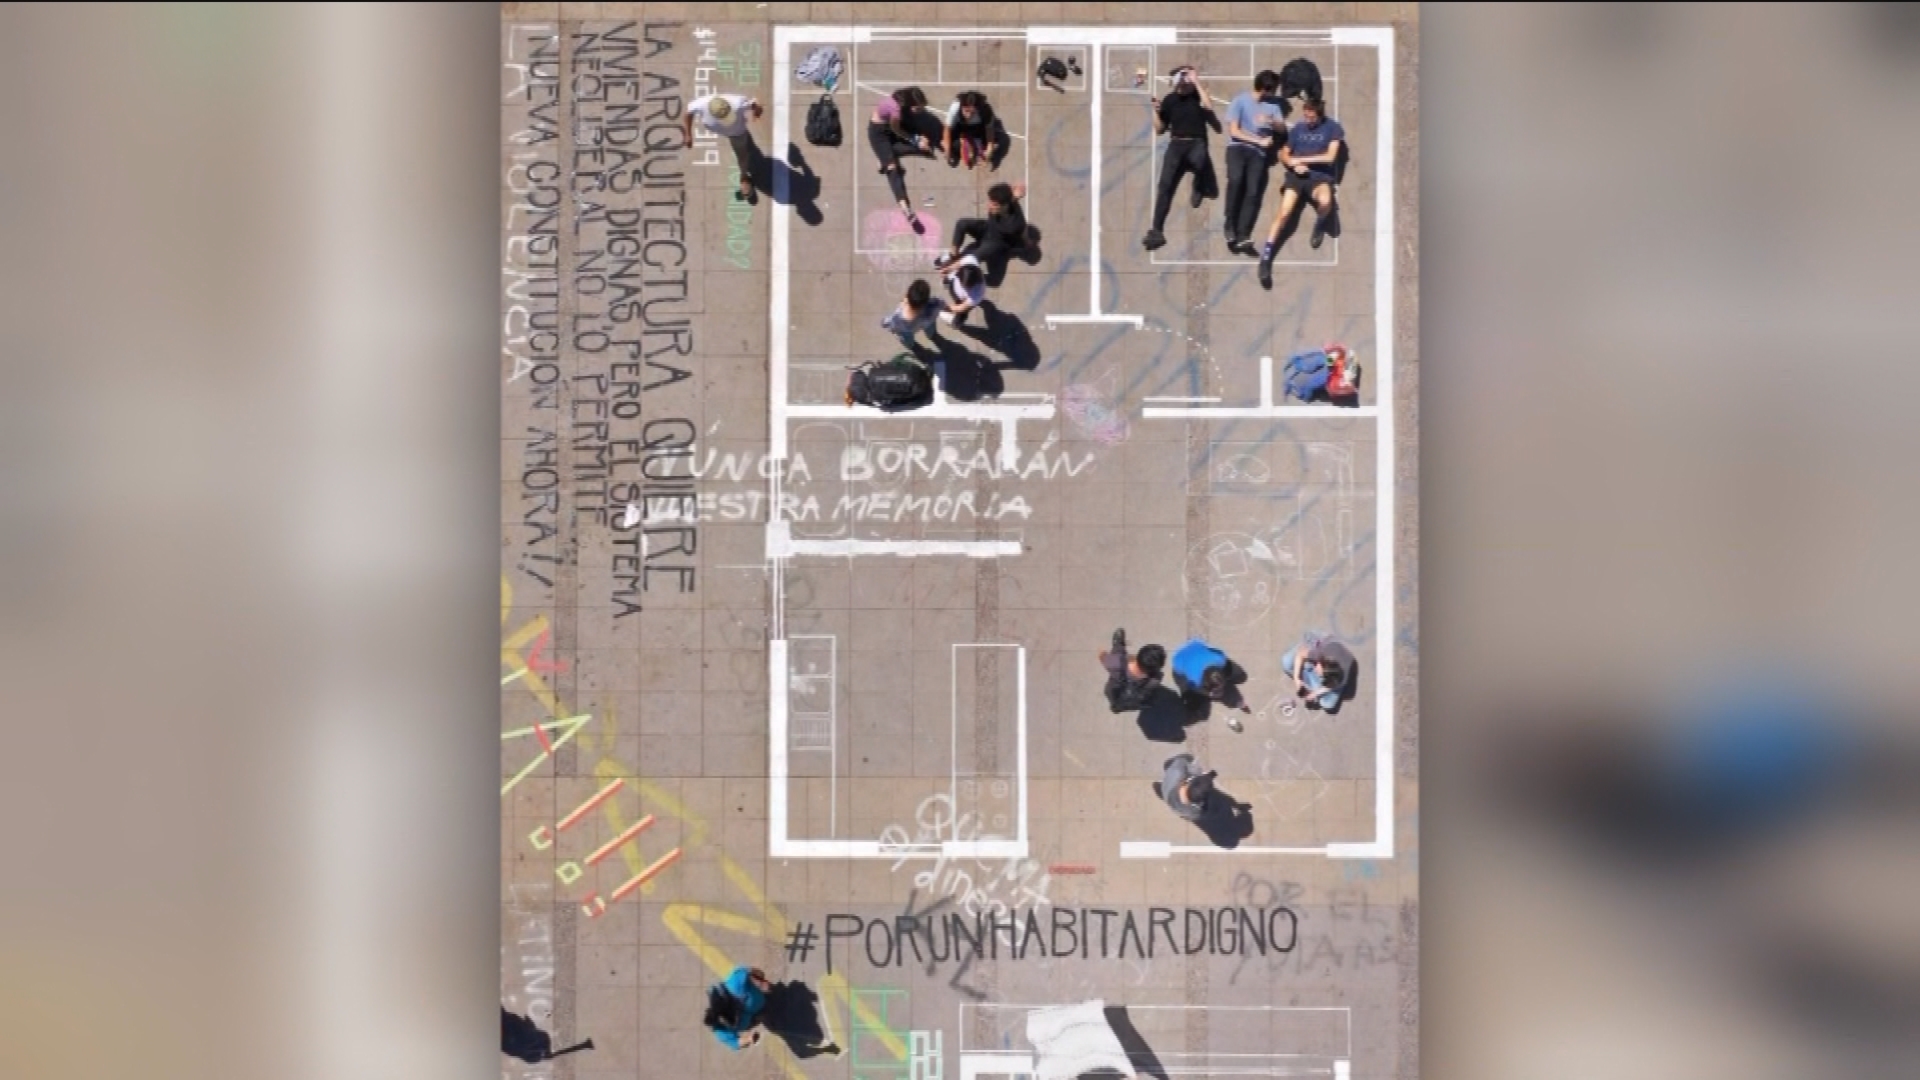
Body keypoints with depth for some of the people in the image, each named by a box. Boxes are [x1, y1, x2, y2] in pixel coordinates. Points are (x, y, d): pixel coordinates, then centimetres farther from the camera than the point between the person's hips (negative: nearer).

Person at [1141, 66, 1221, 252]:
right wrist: (1156, 112, -4)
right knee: (1165, 186, -9)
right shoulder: (1170, 99, 8)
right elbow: (1159, 130, 13)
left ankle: (1199, 188, -1)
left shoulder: (1198, 95, 3)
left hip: (1196, 144, -2)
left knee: (1200, 161, -37)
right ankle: (1156, 231, -8)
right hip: (1176, 145, 2)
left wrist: (1197, 82, -16)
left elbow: (1209, 106, -21)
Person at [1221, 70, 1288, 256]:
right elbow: (1234, 131, -7)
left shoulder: (1273, 104, 8)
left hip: (1259, 153, 3)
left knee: (1254, 192, -15)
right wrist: (1259, 140, -6)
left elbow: (1282, 129, 2)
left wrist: (1271, 122, -19)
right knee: (1236, 180, -31)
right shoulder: (1240, 100, -5)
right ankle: (1231, 228, -20)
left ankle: (1243, 237, -17)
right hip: (1238, 147, -3)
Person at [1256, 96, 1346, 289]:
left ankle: (1319, 225, 0)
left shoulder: (1333, 128, 0)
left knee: (1325, 201, -37)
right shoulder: (1298, 128, 9)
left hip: (1319, 176, -2)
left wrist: (1300, 159, -6)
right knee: (1284, 214, -20)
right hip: (1296, 175, 2)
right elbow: (1283, 154, 15)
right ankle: (1265, 258, -21)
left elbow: (1330, 157, -8)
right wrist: (1293, 164, -7)